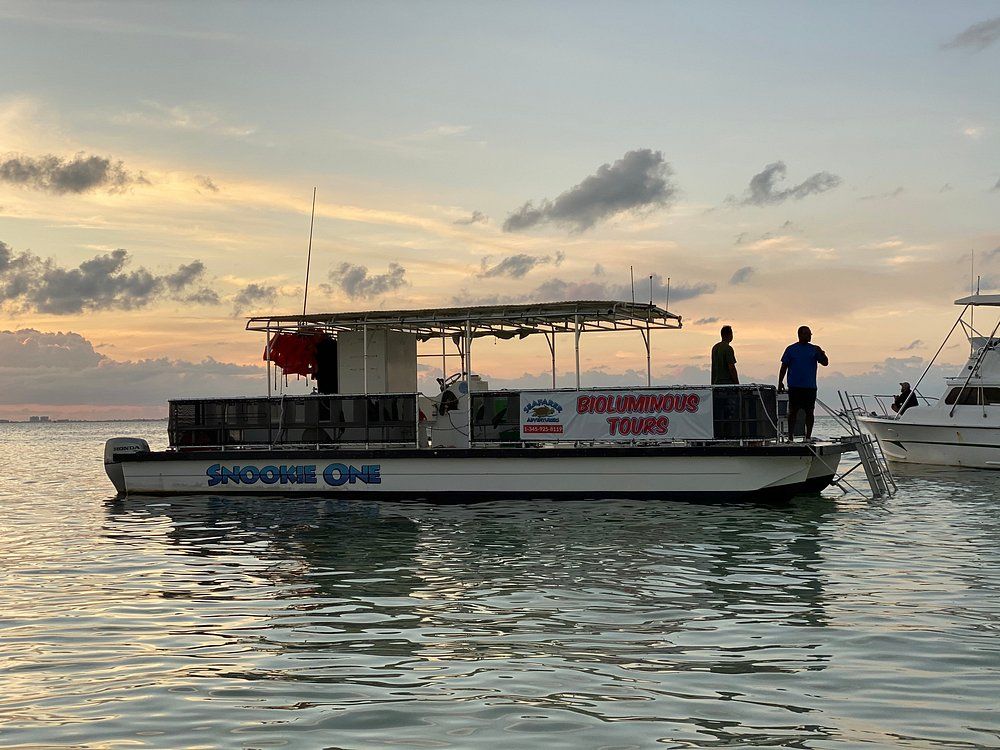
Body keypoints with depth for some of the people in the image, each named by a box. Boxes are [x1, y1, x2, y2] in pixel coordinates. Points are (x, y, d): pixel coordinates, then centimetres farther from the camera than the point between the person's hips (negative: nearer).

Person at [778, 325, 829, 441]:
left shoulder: (814, 349, 9)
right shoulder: (791, 349, 5)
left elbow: (825, 363, 3)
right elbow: (784, 366, 7)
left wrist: (821, 354, -17)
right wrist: (780, 382, 1)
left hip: (810, 387, 2)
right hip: (795, 387, -2)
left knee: (809, 412, 3)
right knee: (793, 412, 0)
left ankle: (808, 437, 10)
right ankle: (790, 437, 3)